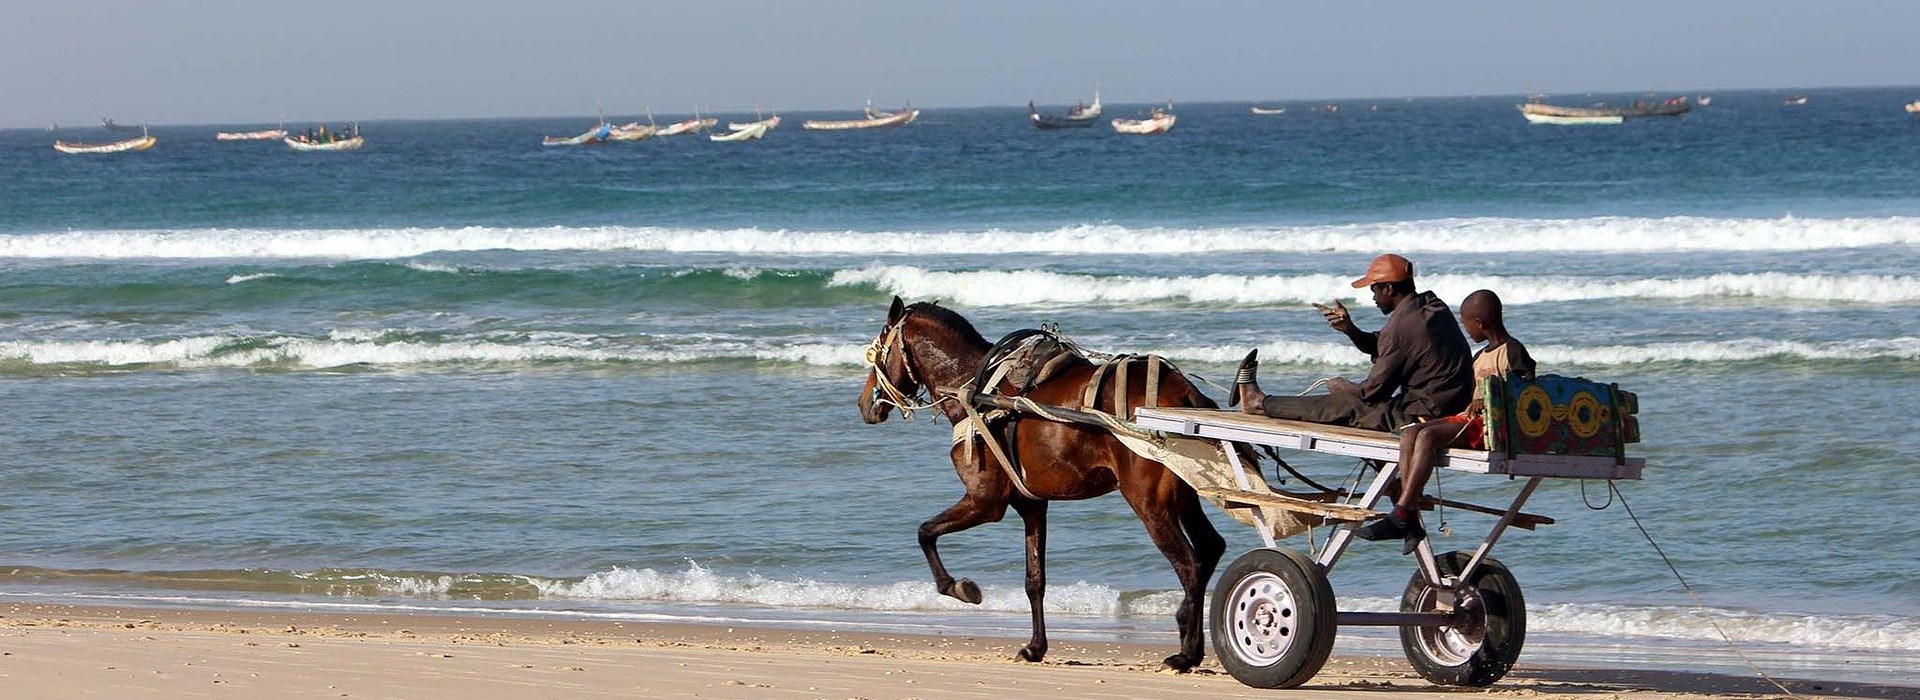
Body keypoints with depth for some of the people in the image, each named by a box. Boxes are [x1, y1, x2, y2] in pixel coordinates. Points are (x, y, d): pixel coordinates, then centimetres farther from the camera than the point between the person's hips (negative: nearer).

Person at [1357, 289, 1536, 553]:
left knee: (1428, 435, -29)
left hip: (1492, 424, -9)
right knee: (1410, 432, -12)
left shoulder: (1512, 351, -5)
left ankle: (1400, 514, -34)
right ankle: (1410, 521, -22)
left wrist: (1486, 401, -21)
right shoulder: (1482, 356, 25)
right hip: (1469, 419, 9)